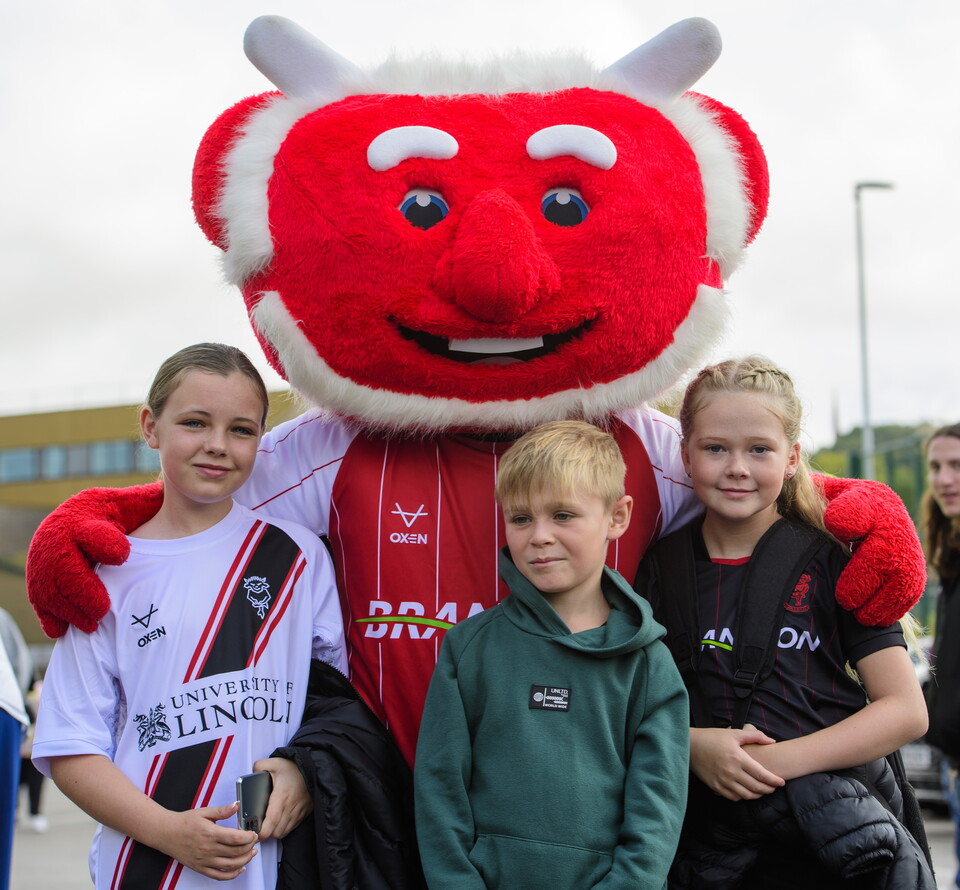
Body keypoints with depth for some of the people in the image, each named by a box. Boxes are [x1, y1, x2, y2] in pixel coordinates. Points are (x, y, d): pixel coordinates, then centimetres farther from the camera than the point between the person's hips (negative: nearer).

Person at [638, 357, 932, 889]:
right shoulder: (661, 565, 3)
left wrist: (778, 759, -16)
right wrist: (689, 746, -15)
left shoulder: (830, 560, -3)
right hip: (705, 840, 2)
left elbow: (906, 710, -7)